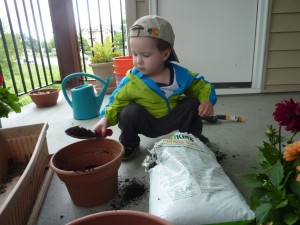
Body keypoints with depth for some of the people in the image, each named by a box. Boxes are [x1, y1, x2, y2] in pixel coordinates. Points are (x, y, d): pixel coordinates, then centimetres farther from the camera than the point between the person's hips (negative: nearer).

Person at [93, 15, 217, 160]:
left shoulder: (179, 73, -14)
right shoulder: (131, 81, -20)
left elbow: (199, 85, 0)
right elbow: (117, 101, -11)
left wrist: (206, 100, -19)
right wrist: (106, 118, -28)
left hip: (172, 120, 2)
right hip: (146, 124, -2)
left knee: (193, 103, -14)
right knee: (130, 111, -30)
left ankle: (193, 136, 13)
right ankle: (128, 144, 1)